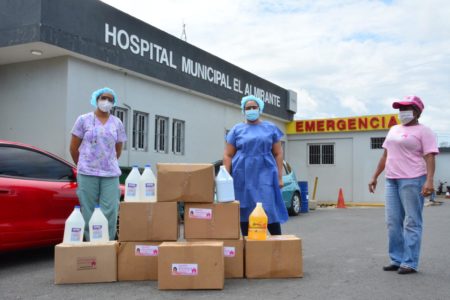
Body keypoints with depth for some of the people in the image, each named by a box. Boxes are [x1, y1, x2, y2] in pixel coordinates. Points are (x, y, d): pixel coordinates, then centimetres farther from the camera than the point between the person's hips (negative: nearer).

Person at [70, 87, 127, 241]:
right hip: (87, 174, -1)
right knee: (89, 213, 2)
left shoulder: (117, 123, 9)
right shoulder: (84, 120, 3)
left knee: (110, 213, -3)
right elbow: (73, 148, 8)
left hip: (111, 174, 2)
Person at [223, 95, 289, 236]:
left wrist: (279, 176, 3)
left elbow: (278, 154, 10)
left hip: (265, 174, 0)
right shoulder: (237, 129, 8)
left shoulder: (270, 128, 10)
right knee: (245, 210, 2)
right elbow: (228, 155, 7)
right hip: (243, 177, 1)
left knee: (270, 209, -7)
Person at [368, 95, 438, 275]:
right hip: (391, 181, 8)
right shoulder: (394, 130, 19)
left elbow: (429, 158, -13)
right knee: (393, 223, 8)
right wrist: (375, 177, 19)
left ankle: (410, 263, 1)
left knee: (411, 223, -3)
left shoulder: (423, 131, -3)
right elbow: (385, 155, 22)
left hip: (412, 181, -7)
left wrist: (429, 180, -26)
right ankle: (397, 260, 17)